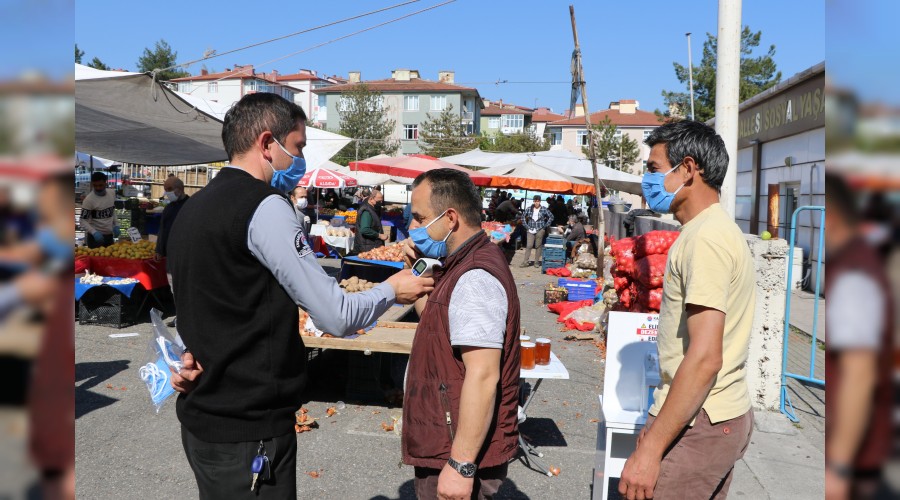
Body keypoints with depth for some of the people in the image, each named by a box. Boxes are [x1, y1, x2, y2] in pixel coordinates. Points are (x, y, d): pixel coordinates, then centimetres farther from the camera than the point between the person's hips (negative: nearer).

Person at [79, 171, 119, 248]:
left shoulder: (111, 195, 0)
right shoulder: (89, 200, -17)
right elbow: (83, 221, -16)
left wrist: (115, 225, 4)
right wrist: (94, 232, -30)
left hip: (109, 235, 6)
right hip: (95, 236, -6)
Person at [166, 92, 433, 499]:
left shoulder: (193, 209, 10)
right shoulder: (264, 206, -18)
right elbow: (337, 317, -18)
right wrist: (392, 290, -2)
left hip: (202, 416, 9)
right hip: (249, 429, -9)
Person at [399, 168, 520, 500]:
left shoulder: (474, 278, -22)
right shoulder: (468, 264, 10)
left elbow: (483, 376, -27)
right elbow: (433, 318, 23)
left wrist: (461, 465, -26)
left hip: (459, 454, -10)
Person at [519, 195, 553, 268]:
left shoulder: (544, 209, -2)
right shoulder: (529, 209, 3)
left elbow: (551, 217, 6)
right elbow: (523, 218, 14)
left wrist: (546, 226, 2)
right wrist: (526, 226, 6)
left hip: (540, 230, -1)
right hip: (530, 230, 1)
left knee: (538, 246, 4)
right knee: (529, 246, -5)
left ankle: (537, 262, 13)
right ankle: (525, 262, 0)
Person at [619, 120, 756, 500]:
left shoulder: (706, 238, -19)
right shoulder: (714, 229, 13)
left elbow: (704, 359, -25)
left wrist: (650, 449, -23)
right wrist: (657, 424, 21)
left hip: (697, 425, -10)